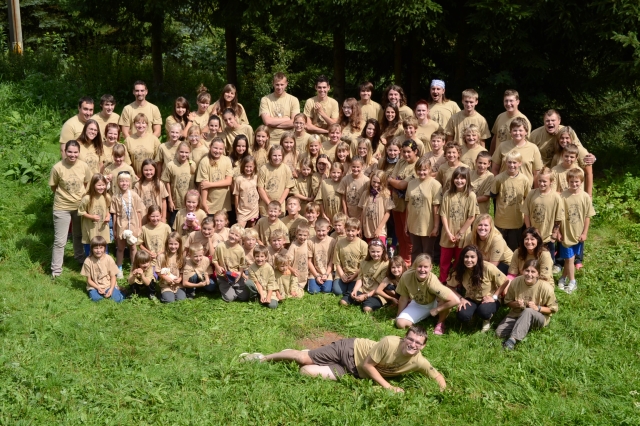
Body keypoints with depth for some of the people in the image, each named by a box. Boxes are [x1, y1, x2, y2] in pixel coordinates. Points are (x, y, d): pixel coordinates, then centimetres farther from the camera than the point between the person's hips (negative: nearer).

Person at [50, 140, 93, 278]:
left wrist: (82, 197, 3)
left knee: (79, 235, 24)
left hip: (80, 206, 3)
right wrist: (64, 196, 2)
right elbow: (53, 187, -5)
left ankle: (80, 258, 47)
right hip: (62, 207, -3)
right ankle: (56, 269, 12)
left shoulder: (84, 166, -11)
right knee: (60, 240, 1)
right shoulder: (57, 167, -19)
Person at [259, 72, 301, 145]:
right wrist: (286, 119, -3)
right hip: (270, 140, 0)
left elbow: (294, 123, -6)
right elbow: (267, 121, -7)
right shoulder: (265, 100, 4)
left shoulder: (293, 100, 4)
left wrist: (274, 123, -7)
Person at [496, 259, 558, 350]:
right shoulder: (515, 282, -13)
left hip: (539, 318, -3)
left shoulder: (545, 288, -20)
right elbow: (507, 301, 2)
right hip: (517, 314, 3)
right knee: (499, 332, -19)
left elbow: (553, 309, -8)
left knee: (528, 311, -41)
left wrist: (537, 308, -24)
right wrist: (516, 304, -21)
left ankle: (512, 339, -42)